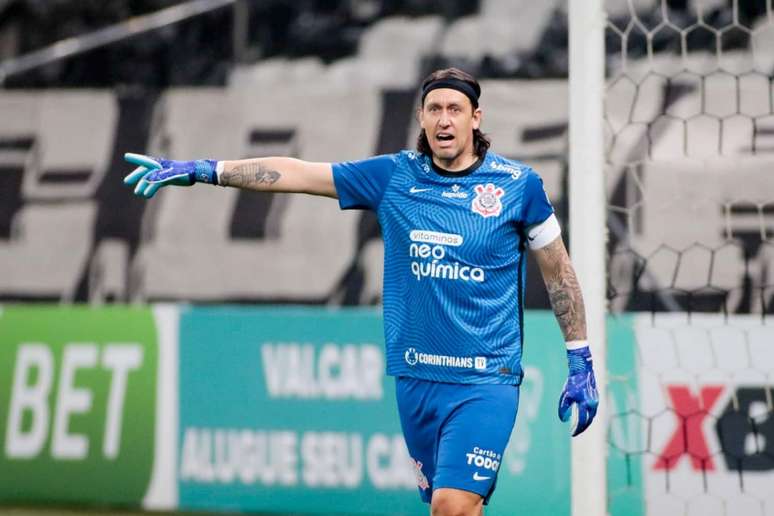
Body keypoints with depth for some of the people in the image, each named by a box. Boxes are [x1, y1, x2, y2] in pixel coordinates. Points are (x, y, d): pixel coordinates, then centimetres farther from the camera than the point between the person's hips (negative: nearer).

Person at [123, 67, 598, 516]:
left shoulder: (519, 184, -2)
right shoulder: (395, 176, 4)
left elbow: (559, 272, 7)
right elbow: (295, 173, 4)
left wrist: (582, 362, 5)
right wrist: (200, 170, -2)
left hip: (487, 381, -4)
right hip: (415, 379, 4)